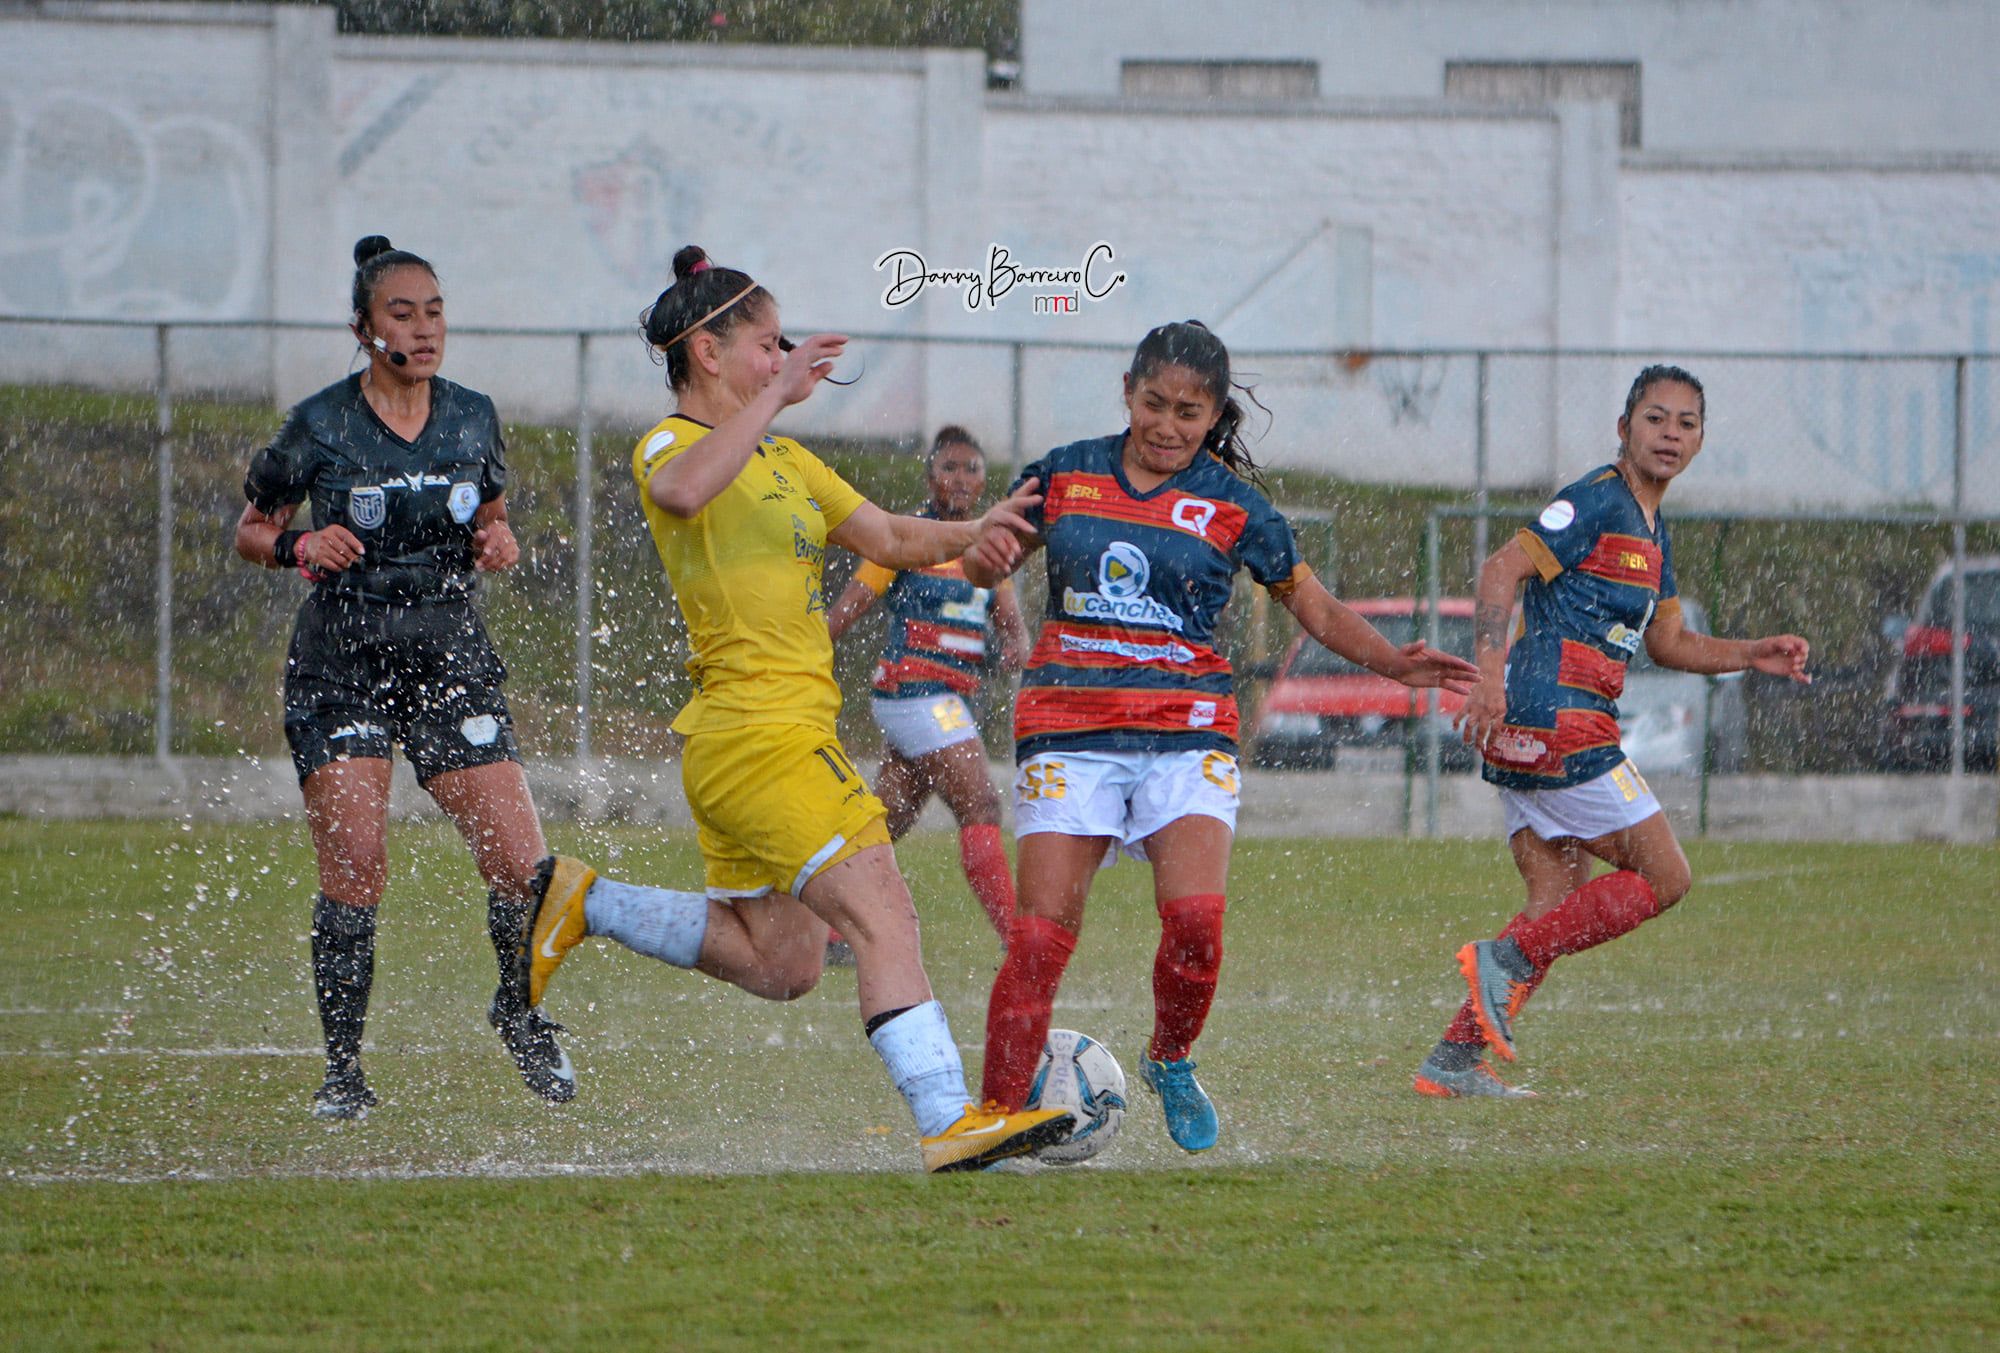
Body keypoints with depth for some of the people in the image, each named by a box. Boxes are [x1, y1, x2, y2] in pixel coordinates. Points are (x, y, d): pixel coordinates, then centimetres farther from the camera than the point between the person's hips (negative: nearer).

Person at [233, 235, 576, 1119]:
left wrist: (499, 544, -2)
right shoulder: (319, 427, -4)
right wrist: (300, 547, -14)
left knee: (520, 863, -7)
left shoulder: (474, 419, 5)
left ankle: (521, 1013, 22)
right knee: (354, 872, -13)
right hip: (341, 665, -3)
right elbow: (250, 531, 6)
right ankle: (343, 1067, 0)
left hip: (451, 657, 3)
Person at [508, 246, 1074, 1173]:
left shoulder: (782, 460, 20)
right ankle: (948, 1122, -22)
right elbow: (681, 490, -34)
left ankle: (581, 903, 23)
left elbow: (886, 539, 22)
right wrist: (775, 395, -32)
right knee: (882, 914, -16)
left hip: (738, 746, 10)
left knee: (778, 964, 17)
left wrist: (965, 535, 2)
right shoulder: (671, 444, -8)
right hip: (762, 736, -10)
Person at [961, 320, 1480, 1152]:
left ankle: (1170, 1064, 8)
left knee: (1194, 917, -20)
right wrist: (985, 558, -4)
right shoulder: (1064, 475, 9)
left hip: (1185, 734, -1)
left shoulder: (1232, 506, 5)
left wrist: (1394, 663, -2)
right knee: (1041, 934, -10)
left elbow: (1313, 607, 12)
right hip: (1067, 729, 1)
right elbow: (987, 562, 20)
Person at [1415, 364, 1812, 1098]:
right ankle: (1506, 959, -9)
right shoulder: (1596, 502, -9)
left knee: (1558, 906, 9)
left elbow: (1669, 642, 30)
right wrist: (1489, 673, -29)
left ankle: (1455, 1061, 6)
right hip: (1556, 719, -10)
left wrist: (1753, 654, 17)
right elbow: (1503, 568, -18)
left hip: (1529, 733, 10)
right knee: (1663, 878, -6)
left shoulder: (1652, 532, 21)